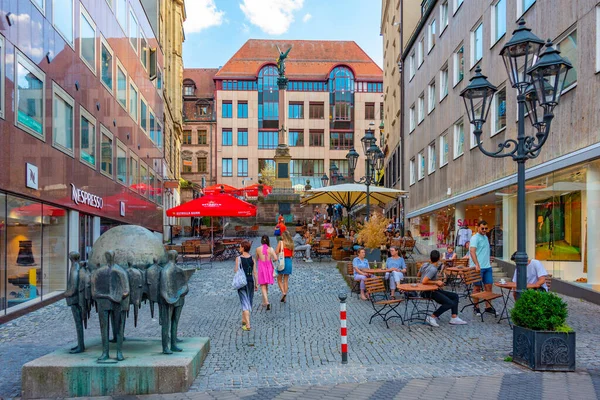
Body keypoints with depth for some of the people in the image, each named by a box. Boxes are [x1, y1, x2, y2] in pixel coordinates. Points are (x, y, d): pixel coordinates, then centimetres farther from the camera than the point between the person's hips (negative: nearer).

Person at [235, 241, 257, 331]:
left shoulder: (238, 258, -10)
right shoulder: (252, 259, -1)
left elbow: (236, 271, -10)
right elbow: (254, 272, 0)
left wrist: (234, 270, 12)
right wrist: (256, 284, 6)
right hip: (251, 281, 3)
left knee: (245, 303, -2)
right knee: (249, 302, 18)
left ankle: (247, 325, -8)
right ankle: (244, 320, 34)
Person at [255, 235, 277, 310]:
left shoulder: (258, 249, -6)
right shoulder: (271, 249, -6)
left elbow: (257, 258, 8)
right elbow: (275, 258, -15)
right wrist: (271, 260, 5)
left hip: (261, 267, -2)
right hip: (269, 267, 2)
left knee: (263, 287, -1)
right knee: (266, 286, 19)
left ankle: (267, 302, -19)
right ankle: (264, 301, 31)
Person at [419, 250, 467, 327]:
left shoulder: (425, 265, 5)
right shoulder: (433, 269, -21)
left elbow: (419, 275, 20)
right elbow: (424, 281, -30)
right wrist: (436, 282, -17)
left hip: (433, 290, 10)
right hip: (428, 292, -10)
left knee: (455, 296, 10)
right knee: (450, 303, -22)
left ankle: (454, 318, 5)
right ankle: (432, 317, -13)